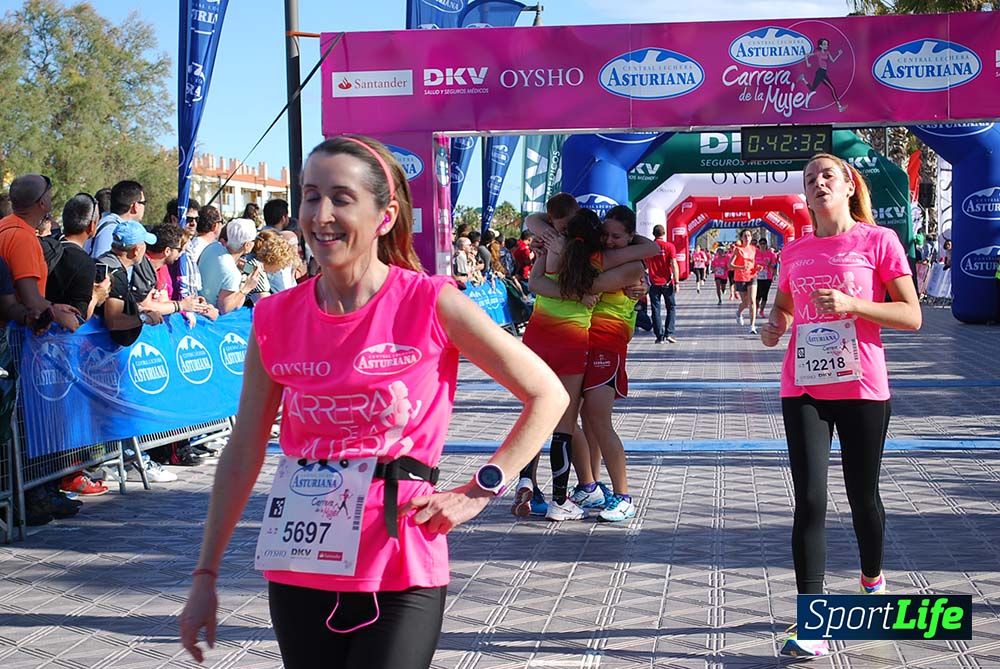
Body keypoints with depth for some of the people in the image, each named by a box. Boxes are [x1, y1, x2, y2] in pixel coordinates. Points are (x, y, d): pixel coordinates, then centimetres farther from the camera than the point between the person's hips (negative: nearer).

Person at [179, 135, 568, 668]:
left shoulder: (430, 304, -9)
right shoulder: (275, 319, 0)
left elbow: (548, 395, -3)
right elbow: (244, 451, 7)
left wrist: (479, 490, -9)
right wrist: (206, 575, 6)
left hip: (401, 576, -3)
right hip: (299, 572, 3)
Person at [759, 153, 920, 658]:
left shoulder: (878, 241, -4)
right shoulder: (795, 251, 8)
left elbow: (912, 316, -7)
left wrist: (852, 304, -20)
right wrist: (775, 325, 1)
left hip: (861, 389, -2)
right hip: (804, 389, 2)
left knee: (862, 498, 12)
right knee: (809, 502, -6)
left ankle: (872, 582, 41)